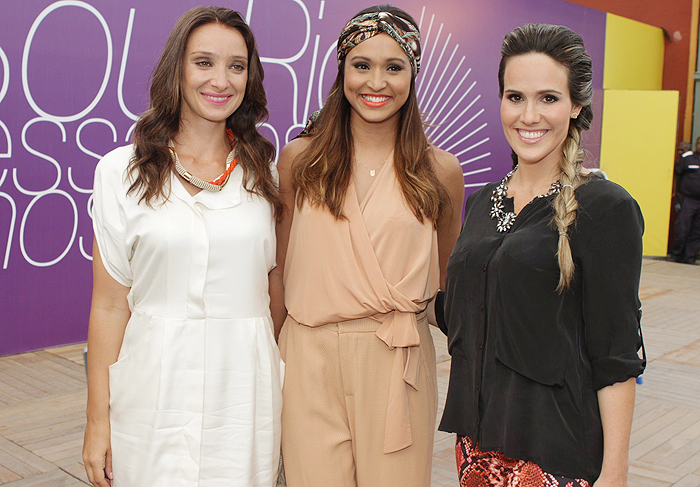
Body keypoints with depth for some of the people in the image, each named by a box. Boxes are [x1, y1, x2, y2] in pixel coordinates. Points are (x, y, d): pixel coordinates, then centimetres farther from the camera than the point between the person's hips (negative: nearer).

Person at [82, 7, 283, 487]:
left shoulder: (263, 172, 6)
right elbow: (109, 305, -1)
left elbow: (274, 288, 10)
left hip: (245, 388, 2)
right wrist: (98, 420, -1)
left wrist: (290, 393, 9)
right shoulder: (123, 170, -1)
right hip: (156, 388, -1)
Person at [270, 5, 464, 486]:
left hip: (398, 362, 0)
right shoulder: (299, 159, 2)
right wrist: (276, 351, 8)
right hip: (310, 361, 0)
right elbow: (280, 268, 9)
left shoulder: (441, 170, 1)